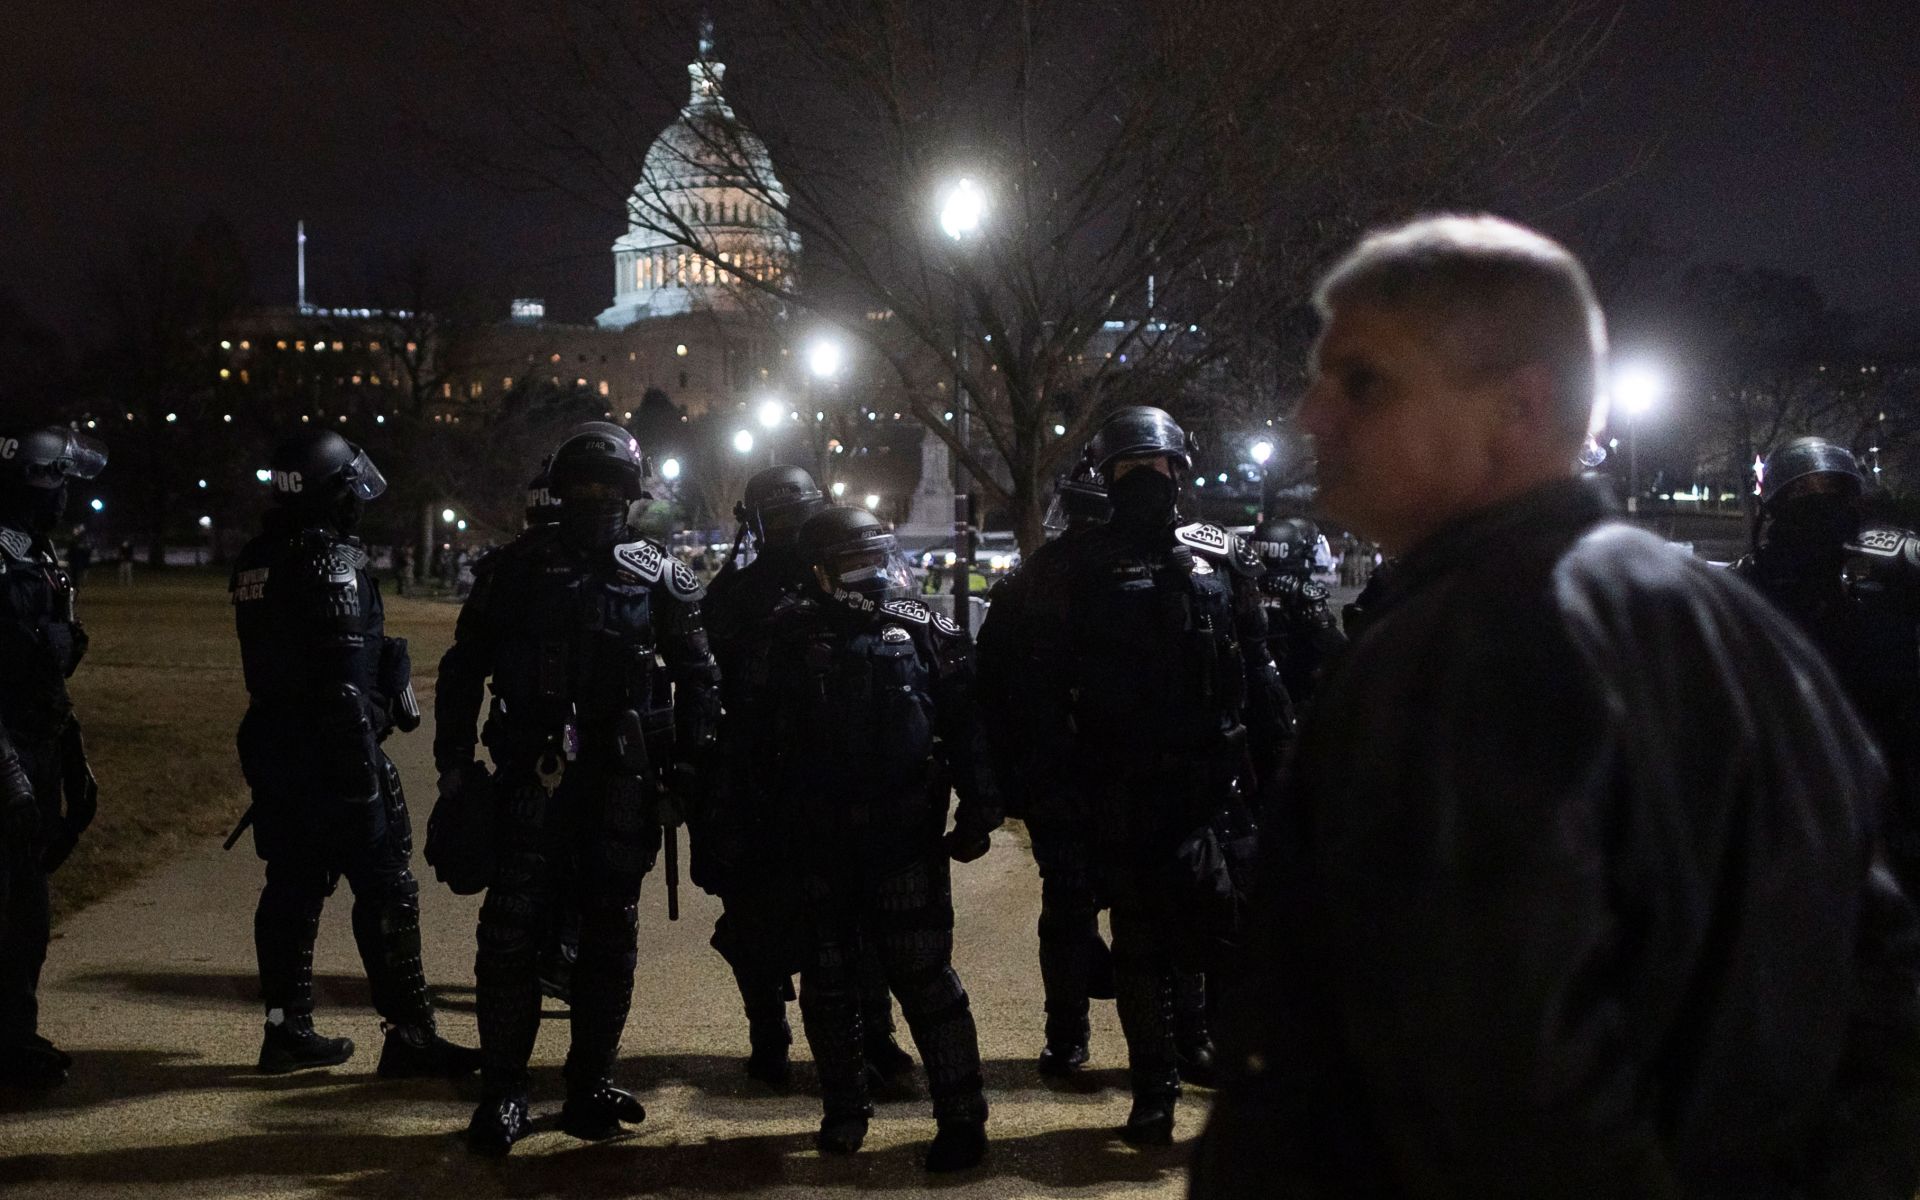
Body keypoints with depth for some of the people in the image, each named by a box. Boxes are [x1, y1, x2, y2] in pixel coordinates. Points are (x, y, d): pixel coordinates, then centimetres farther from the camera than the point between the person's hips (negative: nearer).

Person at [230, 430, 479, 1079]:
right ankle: (410, 1036, -2)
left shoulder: (255, 561, 11)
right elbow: (346, 678, -21)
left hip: (273, 749, 9)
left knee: (292, 885, 14)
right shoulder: (333, 561, -17)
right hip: (333, 750, -9)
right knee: (385, 889, -3)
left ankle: (288, 1030, 20)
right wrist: (363, 771, -20)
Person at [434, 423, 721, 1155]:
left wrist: (688, 768, 1)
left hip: (622, 786, 1)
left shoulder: (661, 579, 5)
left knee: (610, 935, 7)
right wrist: (455, 766, 1)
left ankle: (591, 1085, 18)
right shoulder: (516, 569, 4)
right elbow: (463, 670, 7)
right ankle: (502, 1092, 2)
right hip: (532, 779, -1)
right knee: (511, 931, -5)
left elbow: (698, 680, 9)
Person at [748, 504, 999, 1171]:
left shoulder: (924, 633, 1)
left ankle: (962, 1118, 1)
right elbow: (766, 739, 9)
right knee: (828, 979, 11)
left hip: (906, 838, -3)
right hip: (819, 841, 3)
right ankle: (844, 1110, 25)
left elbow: (965, 727, -1)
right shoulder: (794, 637, 5)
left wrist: (978, 811, -6)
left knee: (922, 976, -4)